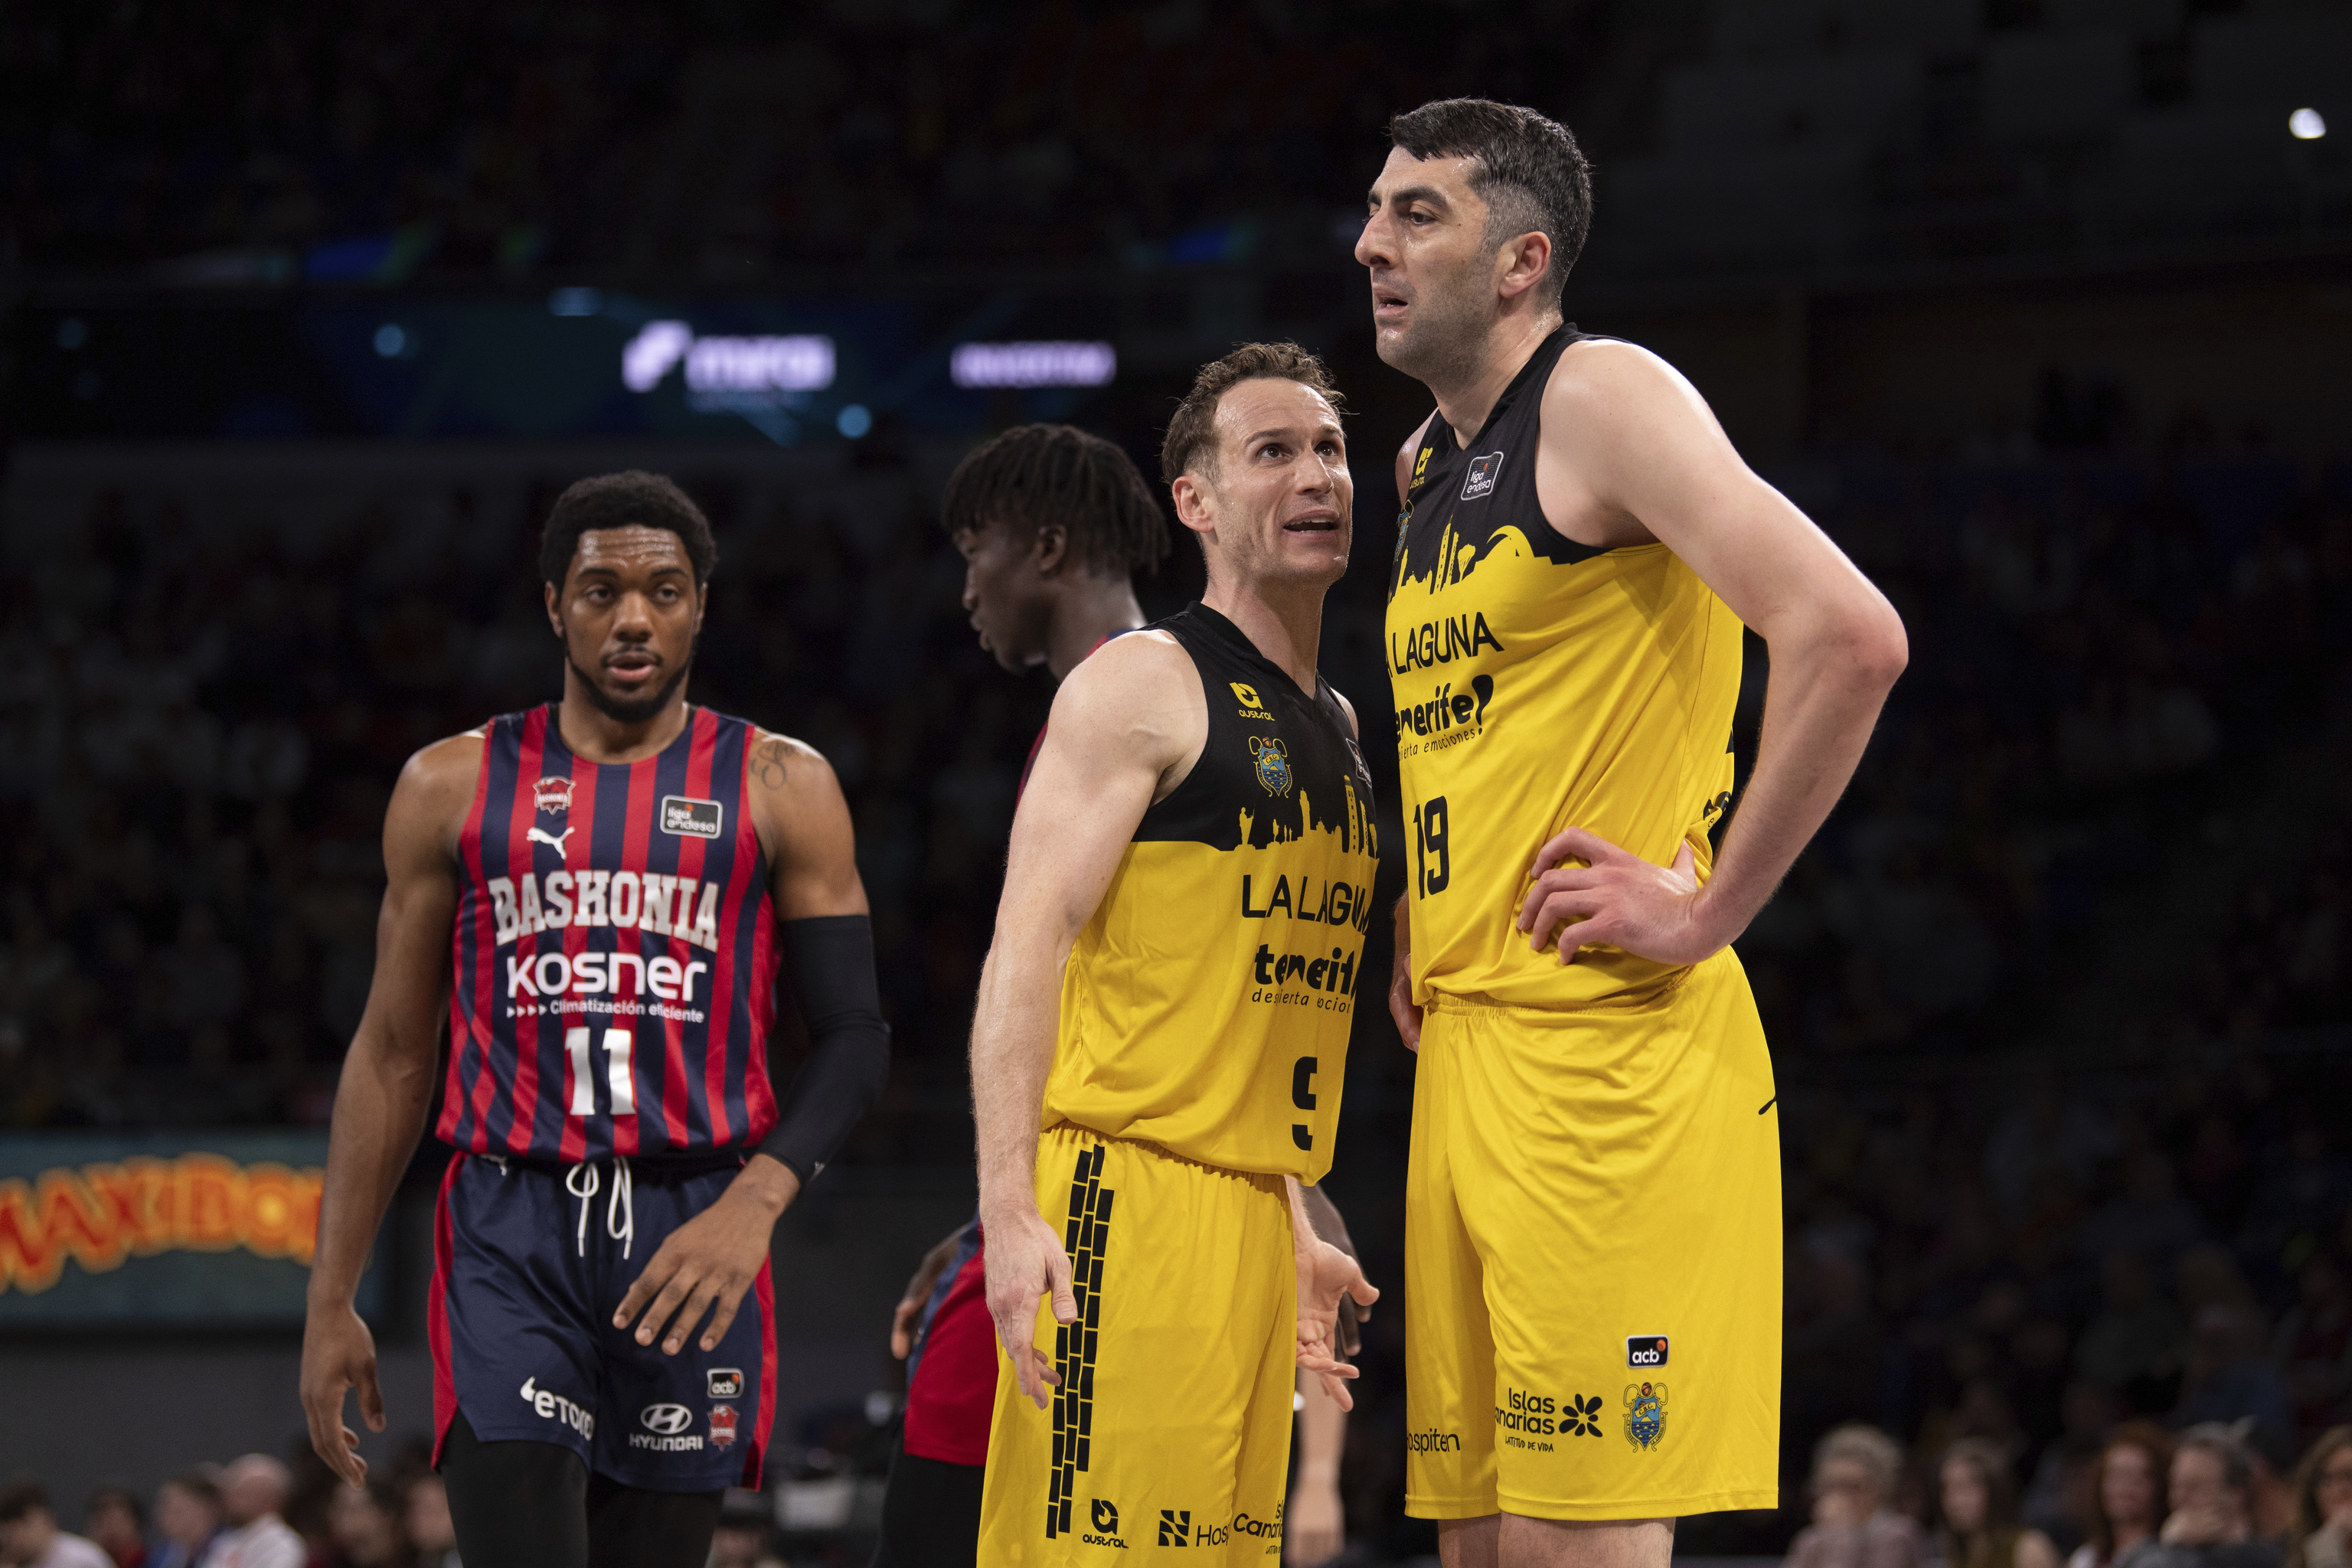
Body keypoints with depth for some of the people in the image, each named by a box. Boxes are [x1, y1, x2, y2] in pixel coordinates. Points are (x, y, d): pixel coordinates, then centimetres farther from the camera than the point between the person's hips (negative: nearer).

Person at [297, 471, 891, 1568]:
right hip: (512, 1238, -1)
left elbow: (855, 1039, 1)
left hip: (692, 1240, 1)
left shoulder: (780, 790, 6)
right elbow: (393, 1053, 12)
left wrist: (755, 1203, -18)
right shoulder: (454, 787, 9)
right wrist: (331, 1301, 7)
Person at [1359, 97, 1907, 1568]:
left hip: (1603, 1051, -9)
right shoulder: (1427, 465, 18)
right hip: (1465, 1050, 9)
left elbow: (1850, 637, -22)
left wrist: (1708, 911, -18)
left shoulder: (1602, 400, -9)